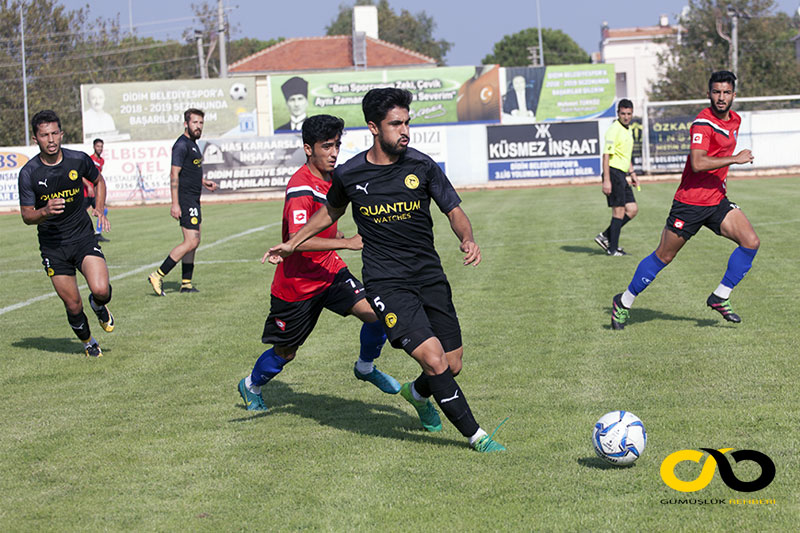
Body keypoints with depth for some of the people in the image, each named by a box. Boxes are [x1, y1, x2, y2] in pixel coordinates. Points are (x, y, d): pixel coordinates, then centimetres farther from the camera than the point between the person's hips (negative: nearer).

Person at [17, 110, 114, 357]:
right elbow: (26, 216, -6)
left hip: (83, 237, 0)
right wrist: (46, 211, -27)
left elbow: (98, 181, 16)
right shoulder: (29, 172, -11)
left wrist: (99, 209, 0)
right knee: (73, 306, 1)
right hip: (52, 246, 0)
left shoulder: (79, 159, -6)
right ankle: (88, 342, 32)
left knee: (100, 290, -21)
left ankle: (99, 306, 17)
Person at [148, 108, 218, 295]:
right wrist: (175, 203, -24)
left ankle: (186, 283, 14)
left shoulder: (192, 144, 17)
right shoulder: (182, 145, -14)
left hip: (194, 200, 10)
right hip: (185, 200, -10)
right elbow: (174, 174, -19)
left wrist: (203, 182, 16)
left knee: (192, 242, 10)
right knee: (191, 242, -14)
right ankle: (158, 276, -11)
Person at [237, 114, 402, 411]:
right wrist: (347, 242, -38)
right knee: (285, 353, 9)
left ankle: (366, 368, 14)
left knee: (375, 313, -13)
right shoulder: (301, 187, -25)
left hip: (329, 271, 7)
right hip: (296, 284, -6)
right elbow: (297, 240, -37)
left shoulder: (330, 178, 4)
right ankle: (251, 386, 39)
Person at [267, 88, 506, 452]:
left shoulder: (422, 166, -2)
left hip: (430, 275, 3)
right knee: (434, 360, -17)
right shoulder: (348, 175, -3)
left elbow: (454, 211, 2)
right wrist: (292, 243, 22)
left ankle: (418, 393, 41)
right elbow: (332, 211, 18)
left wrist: (468, 239, -19)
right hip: (386, 282, -3)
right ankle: (476, 436, -3)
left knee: (453, 366, 6)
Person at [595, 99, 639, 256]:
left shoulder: (628, 130, 15)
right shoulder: (614, 130, -14)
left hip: (622, 175, 9)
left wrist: (632, 174, 25)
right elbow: (606, 155, -19)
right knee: (619, 211, -6)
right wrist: (606, 180, -23)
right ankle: (613, 248, 1)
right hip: (613, 173, -9)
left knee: (632, 209, 8)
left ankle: (605, 237, 12)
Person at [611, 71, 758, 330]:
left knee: (751, 242, -11)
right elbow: (697, 163, -31)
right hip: (690, 201, -7)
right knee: (664, 256, 2)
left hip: (717, 201, 7)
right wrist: (735, 159, -28)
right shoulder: (703, 123, -18)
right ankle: (625, 301, 19)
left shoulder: (734, 120, 8)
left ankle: (720, 297, 2)